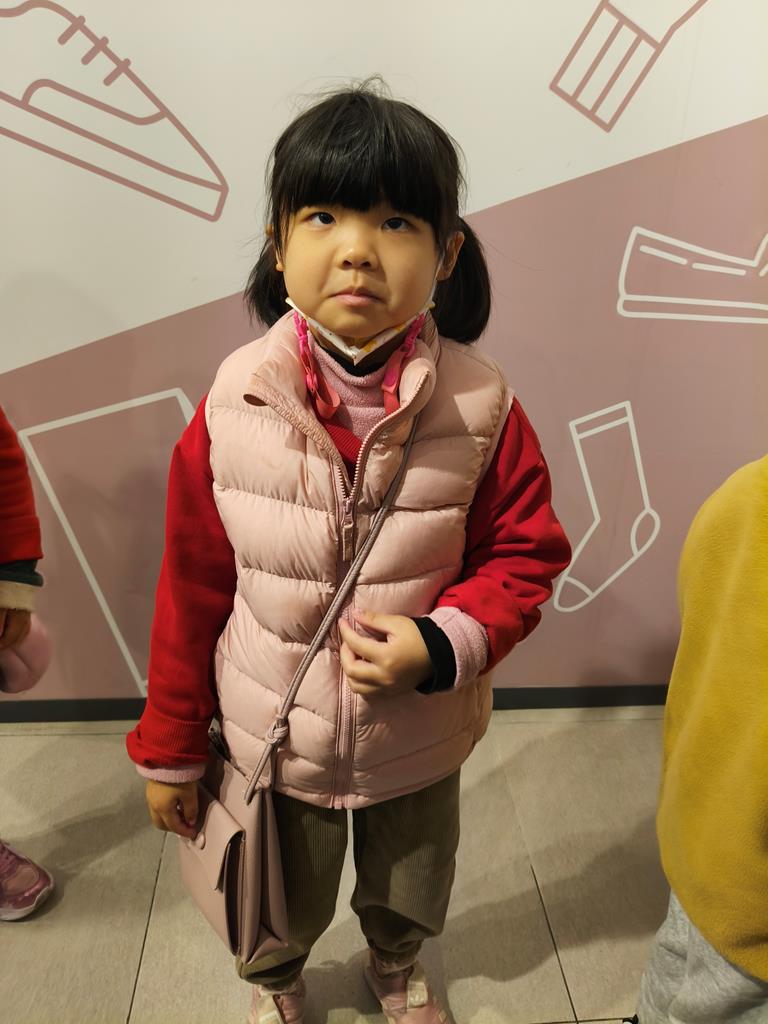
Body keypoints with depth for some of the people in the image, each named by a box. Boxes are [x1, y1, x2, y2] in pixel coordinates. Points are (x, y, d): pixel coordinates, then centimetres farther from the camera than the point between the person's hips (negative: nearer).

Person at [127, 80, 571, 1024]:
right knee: (278, 907, 29)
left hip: (420, 743, 1)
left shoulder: (480, 409, -20)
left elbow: (526, 555, -9)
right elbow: (191, 592, -10)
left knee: (409, 891, 32)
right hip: (273, 743, 0)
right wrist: (169, 748, 0)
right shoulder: (231, 410, -19)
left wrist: (443, 644, -28)